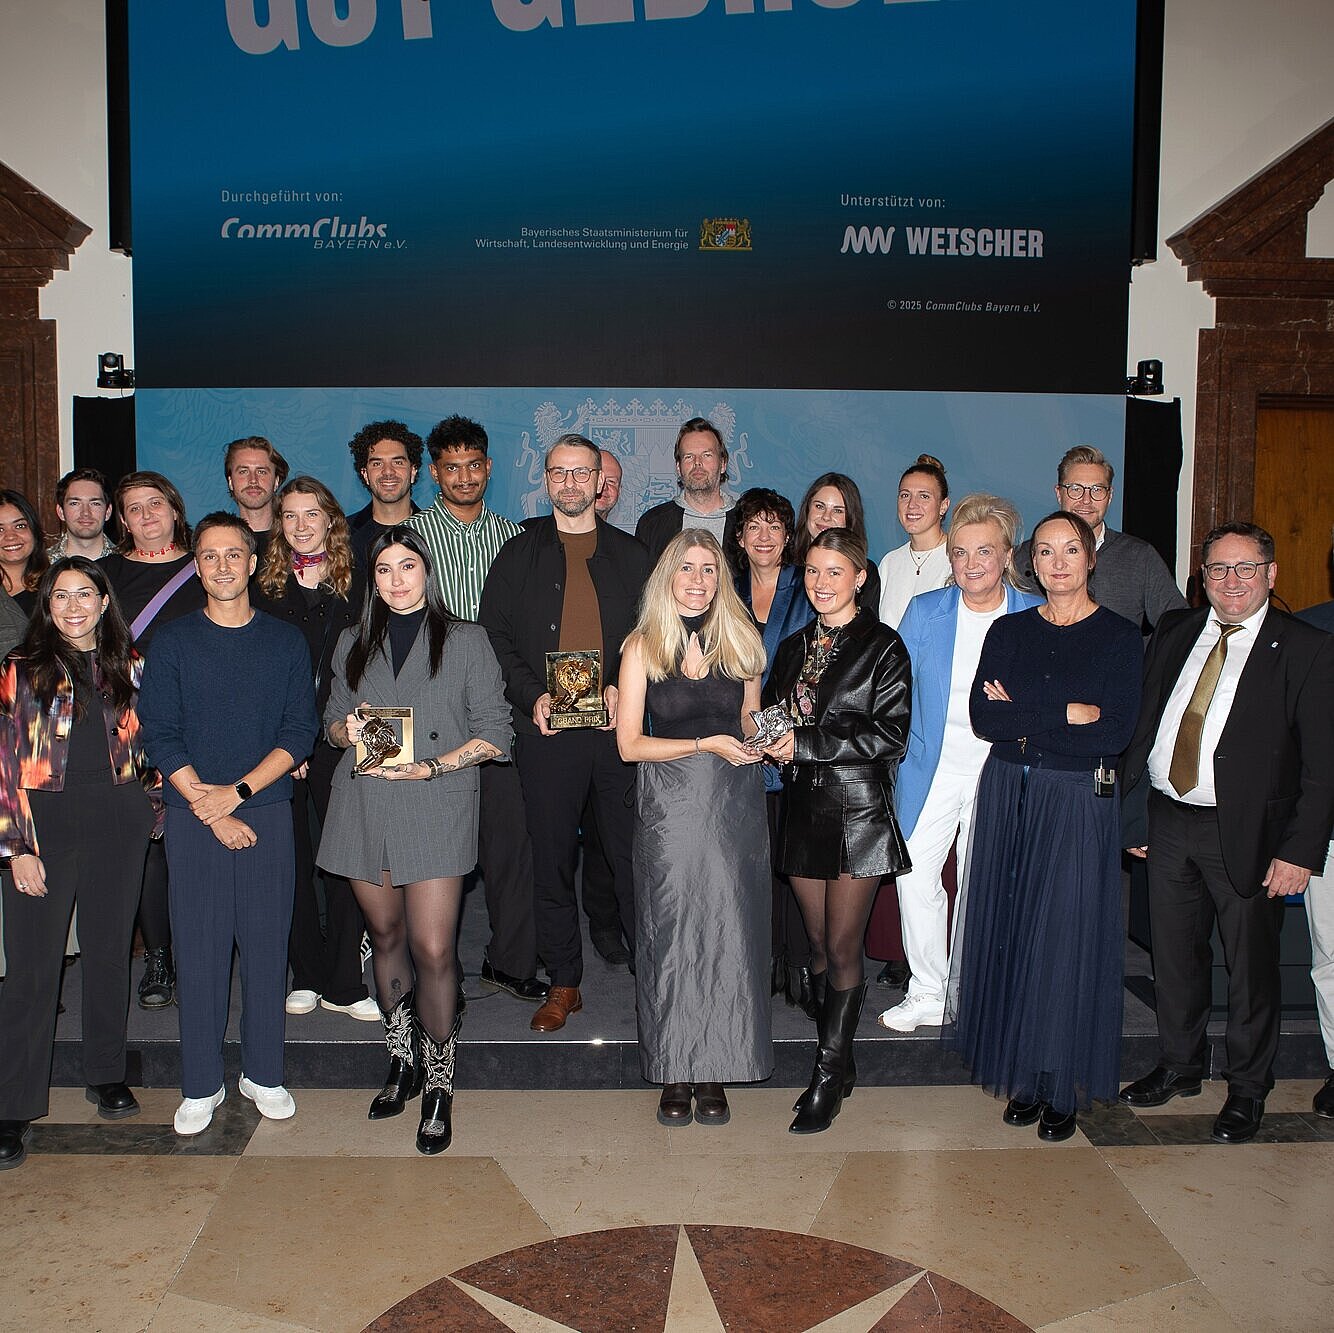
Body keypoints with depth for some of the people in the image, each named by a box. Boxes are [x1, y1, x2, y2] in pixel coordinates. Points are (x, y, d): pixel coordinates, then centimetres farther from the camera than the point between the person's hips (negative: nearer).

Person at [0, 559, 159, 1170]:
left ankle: (107, 1075, 28)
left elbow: (148, 743, 15)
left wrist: (151, 807, 5)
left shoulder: (128, 666, 8)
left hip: (117, 821, 3)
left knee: (110, 950, 12)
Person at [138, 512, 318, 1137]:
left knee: (266, 944, 4)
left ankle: (263, 1074, 18)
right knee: (197, 949, 2)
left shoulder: (286, 641, 7)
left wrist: (236, 791, -10)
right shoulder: (172, 641, 5)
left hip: (267, 812, 1)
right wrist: (207, 806, -9)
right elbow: (159, 734, -1)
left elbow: (301, 731, 0)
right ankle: (201, 1085, 14)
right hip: (192, 818, 0)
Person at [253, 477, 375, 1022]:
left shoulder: (354, 583, 6)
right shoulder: (264, 587, 7)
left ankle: (342, 983, 8)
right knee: (292, 862, 6)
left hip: (338, 743, -1)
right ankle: (306, 975, 19)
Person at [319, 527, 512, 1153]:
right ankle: (402, 1062, 28)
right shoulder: (354, 643, 15)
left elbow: (494, 733, 0)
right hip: (364, 803, 4)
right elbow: (332, 720, 21)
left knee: (433, 948, -9)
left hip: (436, 805, -4)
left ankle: (439, 1085, 6)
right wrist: (348, 731, -3)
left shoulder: (466, 641, 4)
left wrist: (434, 765, -13)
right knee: (385, 936, 11)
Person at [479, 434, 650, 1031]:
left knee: (632, 852, 1)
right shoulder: (518, 554, 11)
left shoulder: (630, 554, 12)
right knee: (552, 858, 5)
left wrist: (626, 690, -8)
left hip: (618, 725, 0)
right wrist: (531, 696, -8)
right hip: (546, 729, 0)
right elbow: (494, 633, 6)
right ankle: (563, 982, 16)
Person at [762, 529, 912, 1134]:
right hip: (804, 809, 5)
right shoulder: (793, 646, 13)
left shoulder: (883, 647, -5)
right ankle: (840, 1059, 24)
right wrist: (769, 737, -5)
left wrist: (805, 744, -16)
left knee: (842, 948, -1)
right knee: (818, 943, 10)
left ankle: (828, 1076, 11)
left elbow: (890, 735, -12)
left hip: (858, 811, -5)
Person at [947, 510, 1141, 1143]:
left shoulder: (1119, 636, -2)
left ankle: (1063, 1087, 15)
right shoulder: (1009, 631, 7)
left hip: (1079, 802, -3)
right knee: (1011, 934, 7)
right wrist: (1068, 714, -13)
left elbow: (1115, 733, -13)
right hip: (1006, 796, 3)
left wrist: (1022, 716, -11)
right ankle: (1023, 1074, 20)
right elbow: (982, 716, -5)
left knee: (1067, 939, 1)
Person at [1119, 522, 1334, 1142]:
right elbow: (1142, 725, 10)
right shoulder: (1174, 633, 8)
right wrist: (1135, 812, 7)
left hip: (1246, 834, -4)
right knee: (1173, 955, 15)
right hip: (1167, 822, 4)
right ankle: (1178, 1067, 34)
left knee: (1250, 965, 8)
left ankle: (1247, 1090, 27)